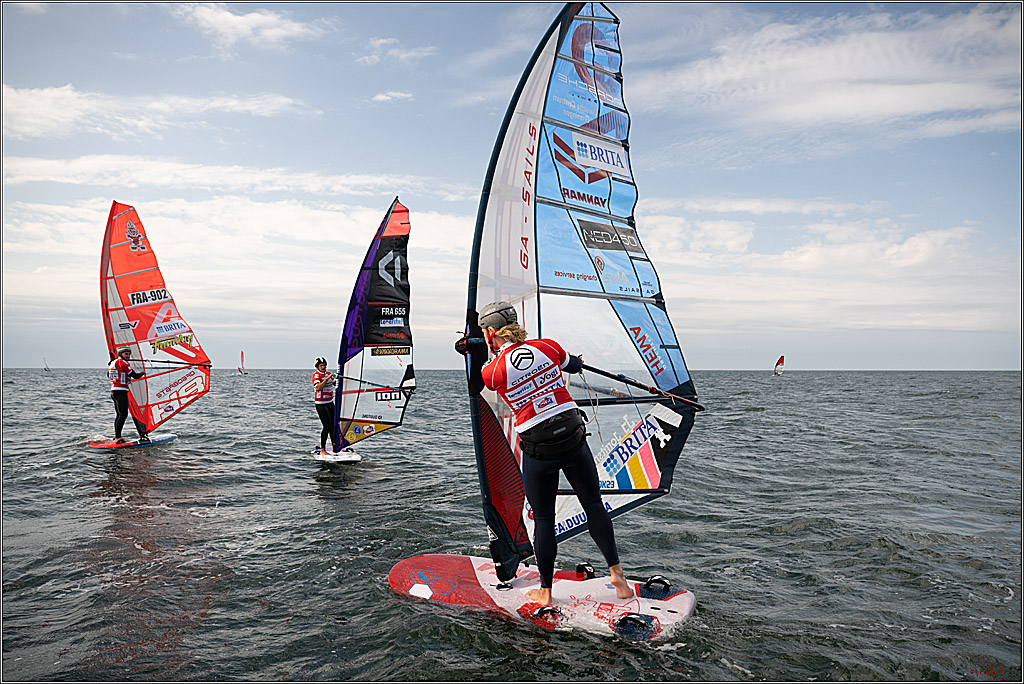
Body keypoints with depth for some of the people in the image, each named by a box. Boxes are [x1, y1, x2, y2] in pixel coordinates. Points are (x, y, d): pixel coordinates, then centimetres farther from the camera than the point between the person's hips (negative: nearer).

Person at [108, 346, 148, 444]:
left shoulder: (113, 362, 18)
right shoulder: (122, 362, -8)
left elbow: (108, 374, 36)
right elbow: (135, 376, -8)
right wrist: (141, 373, 12)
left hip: (113, 391, 10)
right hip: (121, 391, -10)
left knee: (118, 415, 11)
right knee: (123, 414, -12)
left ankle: (116, 437, 13)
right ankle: (118, 437, -16)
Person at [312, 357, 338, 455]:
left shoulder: (329, 373, 10)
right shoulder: (316, 375, -13)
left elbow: (336, 384, 21)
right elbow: (317, 388, -30)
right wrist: (327, 378, -33)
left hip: (330, 403, 7)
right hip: (321, 404, -7)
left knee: (334, 425, 10)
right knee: (327, 426, -13)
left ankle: (334, 447, 22)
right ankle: (322, 450, -6)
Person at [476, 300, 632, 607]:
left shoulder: (492, 371, -9)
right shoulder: (547, 346, -1)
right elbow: (575, 367, 19)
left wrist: (494, 352, 35)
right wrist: (577, 361, 43)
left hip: (538, 451, -2)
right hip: (573, 437, 2)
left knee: (543, 520, 11)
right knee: (594, 504, 16)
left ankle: (545, 592, 22)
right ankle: (616, 573, 18)